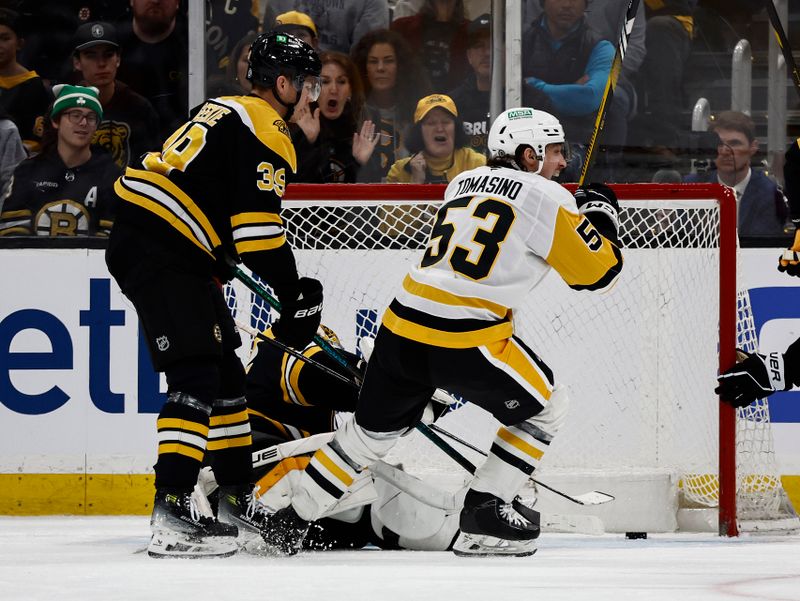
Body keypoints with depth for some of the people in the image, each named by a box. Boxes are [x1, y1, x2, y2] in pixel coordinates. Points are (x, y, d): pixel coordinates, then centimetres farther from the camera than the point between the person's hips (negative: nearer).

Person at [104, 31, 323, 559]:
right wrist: (297, 297, -7)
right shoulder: (265, 132, -10)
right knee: (197, 377, -16)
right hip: (161, 254, -10)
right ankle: (172, 511, -25)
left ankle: (239, 503, 24)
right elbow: (260, 232, -17)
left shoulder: (228, 113, 21)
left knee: (227, 373, 16)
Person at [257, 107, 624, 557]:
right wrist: (601, 213, 18)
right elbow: (598, 271, 0)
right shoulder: (546, 197, -1)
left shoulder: (463, 183, 20)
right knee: (545, 408, 14)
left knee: (373, 430, 25)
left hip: (402, 327, 7)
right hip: (467, 338, -7)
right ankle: (484, 517, 11)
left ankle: (290, 522, 29)